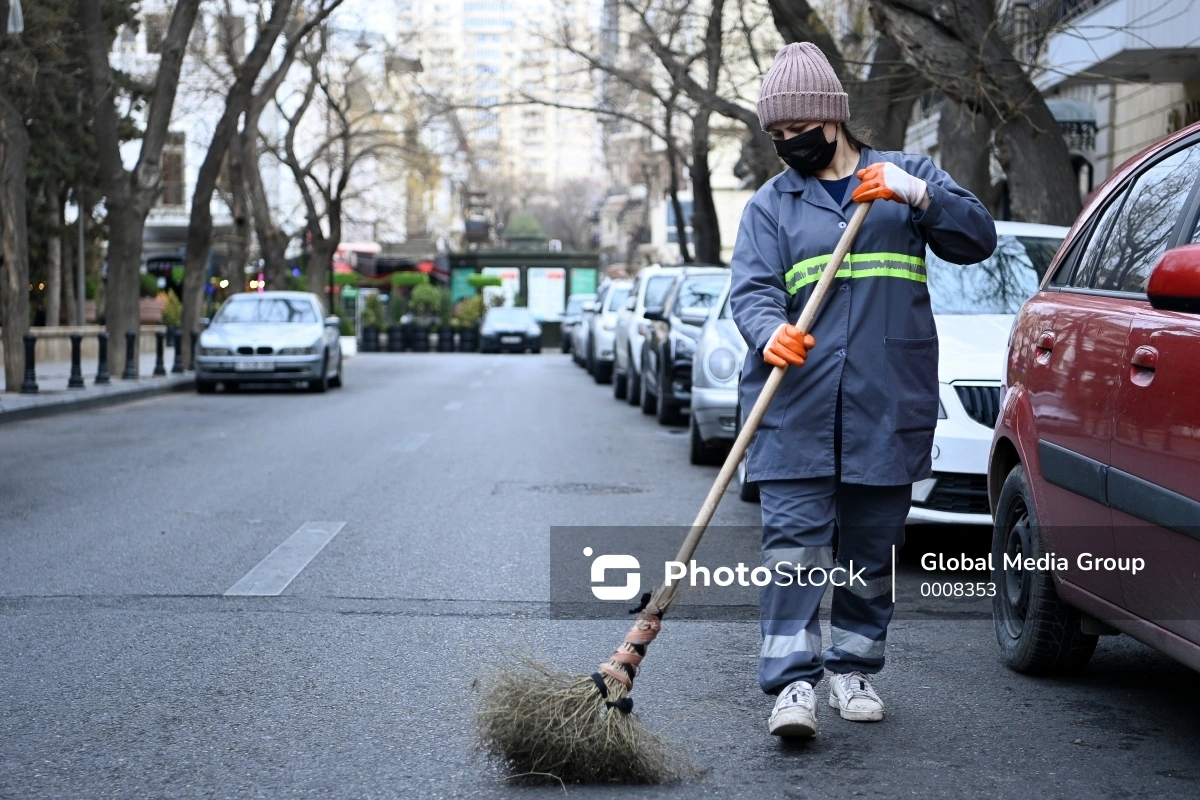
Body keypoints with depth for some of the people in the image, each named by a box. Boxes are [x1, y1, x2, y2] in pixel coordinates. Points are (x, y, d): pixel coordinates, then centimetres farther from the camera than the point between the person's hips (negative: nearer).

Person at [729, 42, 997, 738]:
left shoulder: (909, 175, 12)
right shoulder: (772, 203, 11)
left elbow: (978, 238, 3)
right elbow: (753, 288, -2)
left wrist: (917, 195, -13)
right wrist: (770, 332, -25)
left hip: (889, 405, 1)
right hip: (796, 406, -1)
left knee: (873, 549, 9)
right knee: (795, 545, -10)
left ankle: (854, 669, 23)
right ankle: (794, 683, -11)